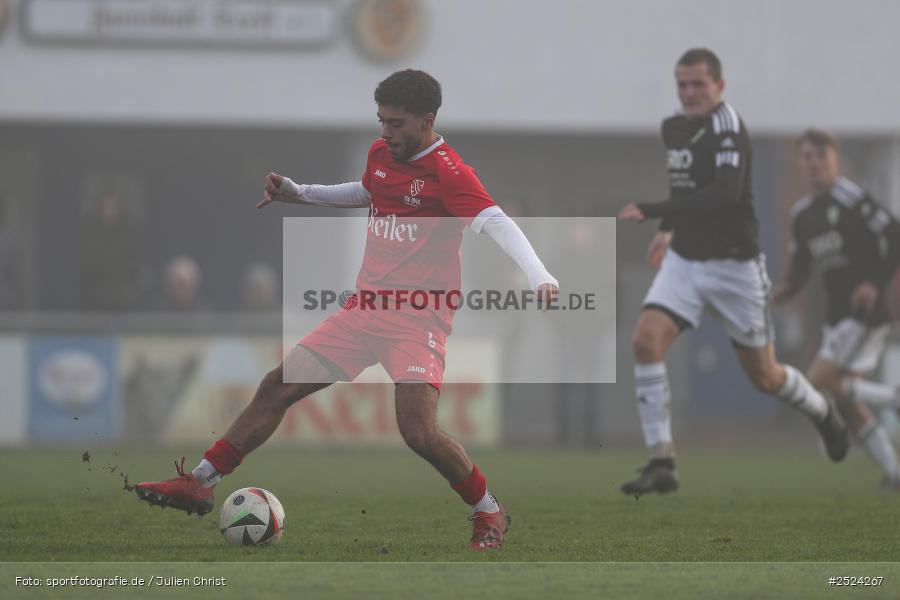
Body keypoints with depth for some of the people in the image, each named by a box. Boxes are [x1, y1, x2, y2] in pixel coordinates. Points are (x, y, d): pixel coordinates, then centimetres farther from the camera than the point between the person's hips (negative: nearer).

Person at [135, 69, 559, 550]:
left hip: (417, 322, -7)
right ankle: (201, 483, 11)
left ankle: (488, 512, 4)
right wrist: (299, 193, 28)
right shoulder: (381, 154, 9)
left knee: (419, 433, -20)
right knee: (278, 386, 2)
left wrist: (539, 277, -43)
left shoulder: (447, 172, -15)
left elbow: (495, 222, -28)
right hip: (364, 310, 7)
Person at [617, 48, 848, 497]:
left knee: (763, 376, 7)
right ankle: (661, 463, -17)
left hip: (734, 264, -6)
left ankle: (822, 412, 41)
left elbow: (725, 194, -33)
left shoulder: (727, 128, -18)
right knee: (645, 341, -18)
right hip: (684, 260, 6)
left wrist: (653, 212, -39)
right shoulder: (673, 127, 6)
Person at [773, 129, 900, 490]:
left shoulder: (851, 198, -11)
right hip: (838, 314, 8)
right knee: (846, 404, 2)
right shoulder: (802, 213, 13)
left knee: (819, 384, -16)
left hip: (865, 312, -8)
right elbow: (800, 267, 17)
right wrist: (785, 291, -4)